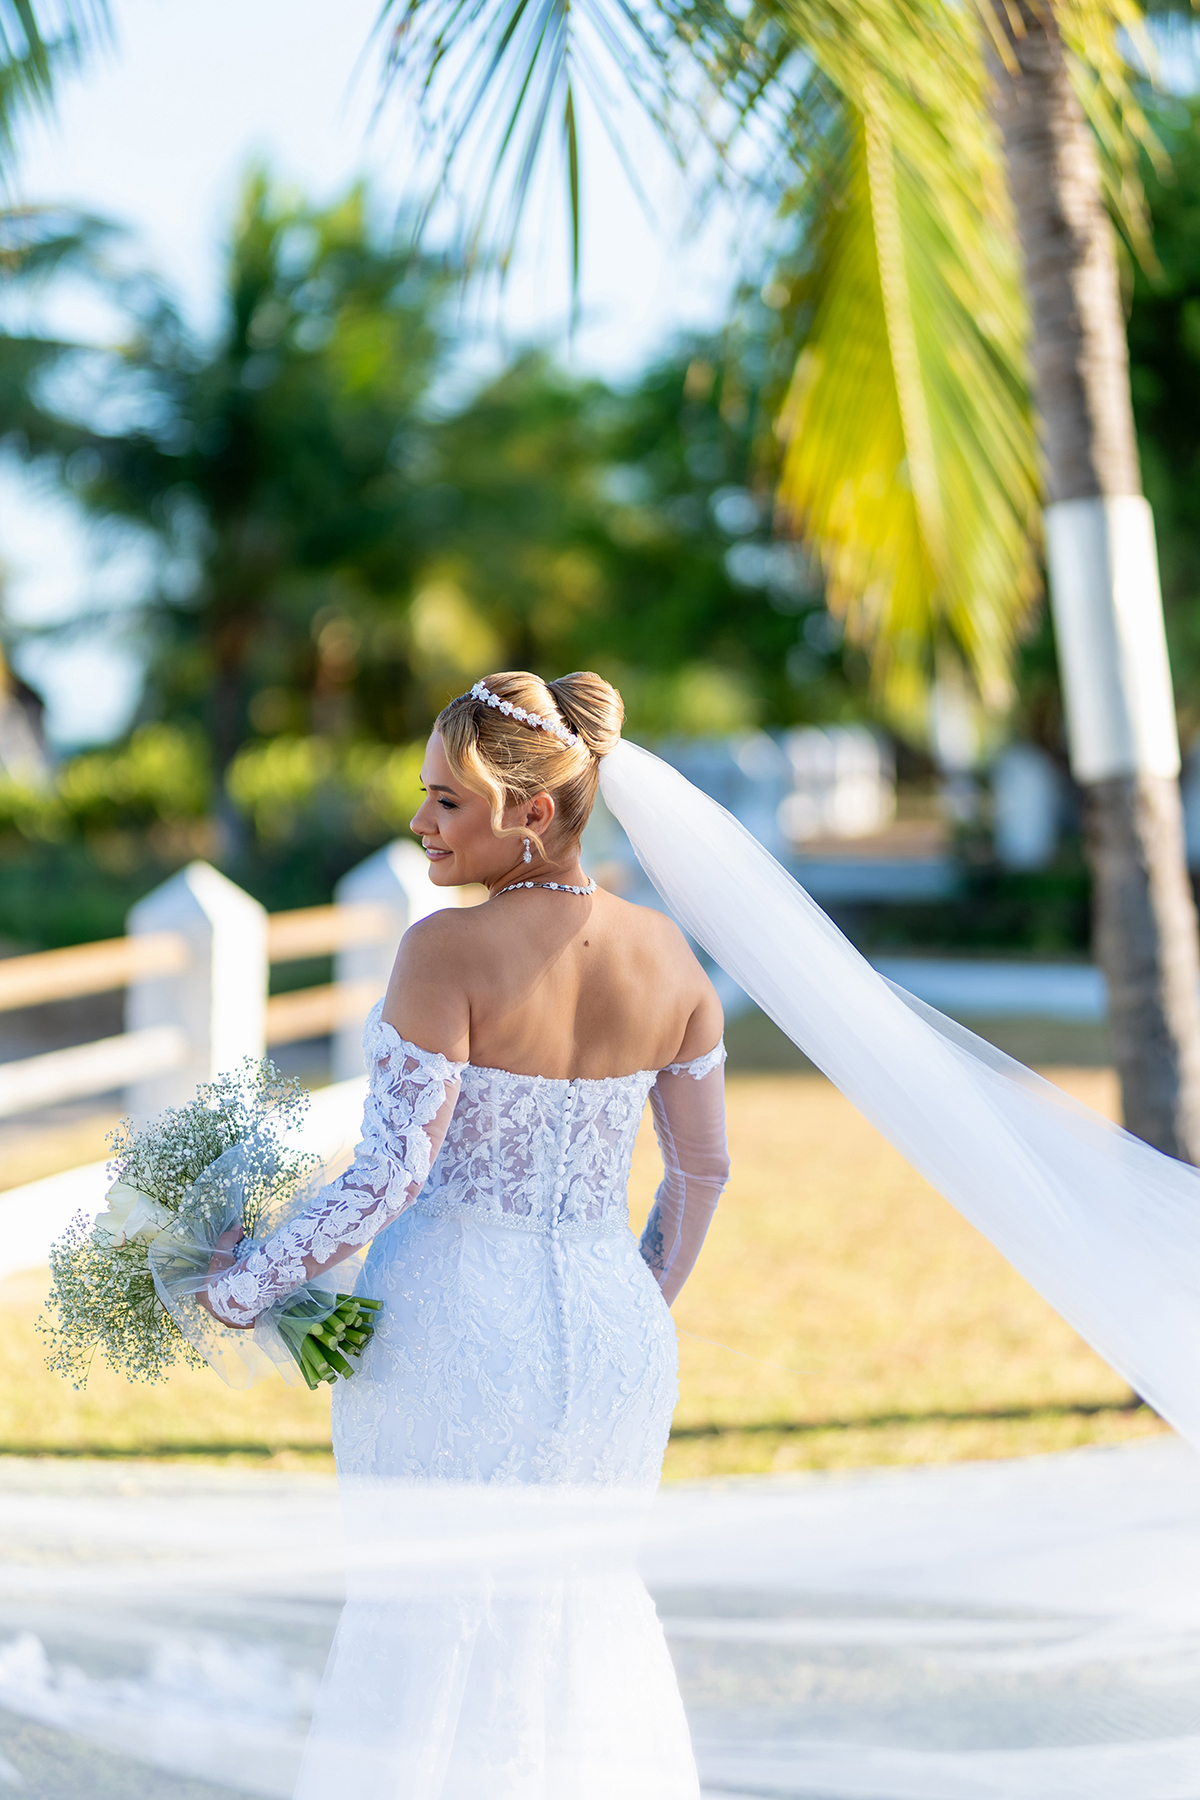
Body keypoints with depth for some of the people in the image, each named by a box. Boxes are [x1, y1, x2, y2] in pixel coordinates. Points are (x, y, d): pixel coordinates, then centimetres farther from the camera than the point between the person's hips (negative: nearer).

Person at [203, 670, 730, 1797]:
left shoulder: (448, 951, -17)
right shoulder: (665, 954, 0)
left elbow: (391, 1173, -19)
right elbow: (703, 1168, 9)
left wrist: (246, 1284, -7)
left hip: (452, 1326, -5)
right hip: (611, 1332, 5)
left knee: (433, 1617, 10)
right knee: (585, 1610, 20)